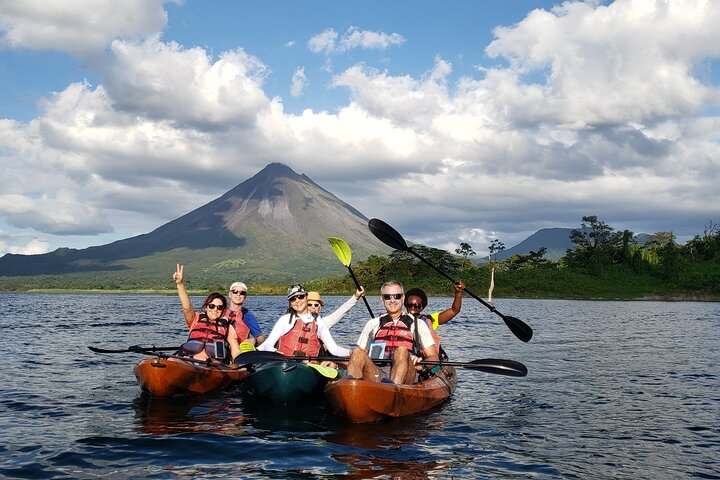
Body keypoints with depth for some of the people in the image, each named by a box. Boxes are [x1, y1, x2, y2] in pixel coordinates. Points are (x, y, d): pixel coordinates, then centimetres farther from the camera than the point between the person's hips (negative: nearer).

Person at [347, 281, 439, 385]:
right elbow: (361, 352, 21)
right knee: (357, 353, -26)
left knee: (401, 351, -33)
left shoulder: (418, 324, 17)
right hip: (375, 375, 2)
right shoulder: (372, 324, 25)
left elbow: (434, 357, 11)